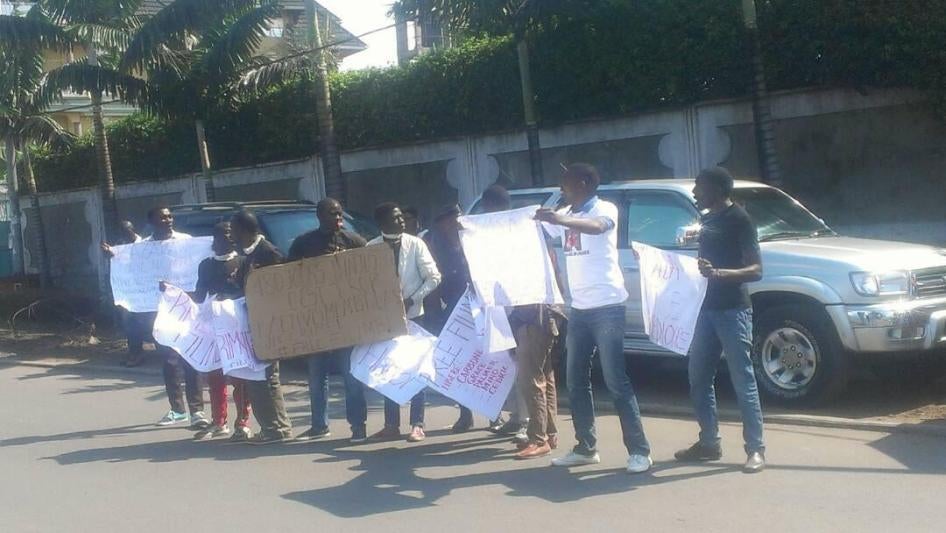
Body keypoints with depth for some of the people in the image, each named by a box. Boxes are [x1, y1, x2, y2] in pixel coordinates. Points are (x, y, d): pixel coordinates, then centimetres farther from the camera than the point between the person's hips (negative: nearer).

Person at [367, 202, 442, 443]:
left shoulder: (415, 244, -5)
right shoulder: (371, 248, -1)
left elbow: (433, 277, -5)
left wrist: (412, 300, -13)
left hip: (412, 315, -2)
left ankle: (417, 425, 8)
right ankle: (391, 425, 16)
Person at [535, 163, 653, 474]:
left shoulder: (604, 209, -7)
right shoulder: (564, 216, 15)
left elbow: (597, 226, -30)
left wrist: (561, 220, -47)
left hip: (607, 306, -8)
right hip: (578, 309, 8)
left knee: (616, 381, -8)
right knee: (576, 381, 9)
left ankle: (639, 450, -3)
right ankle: (586, 448, 18)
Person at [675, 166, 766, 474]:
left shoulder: (739, 220, -9)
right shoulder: (707, 220, 15)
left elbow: (756, 270, -15)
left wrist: (718, 273, -29)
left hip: (733, 310, -8)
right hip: (707, 308, 9)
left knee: (743, 380, -6)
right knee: (699, 377, 11)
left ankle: (756, 449, -1)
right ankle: (709, 442, 21)